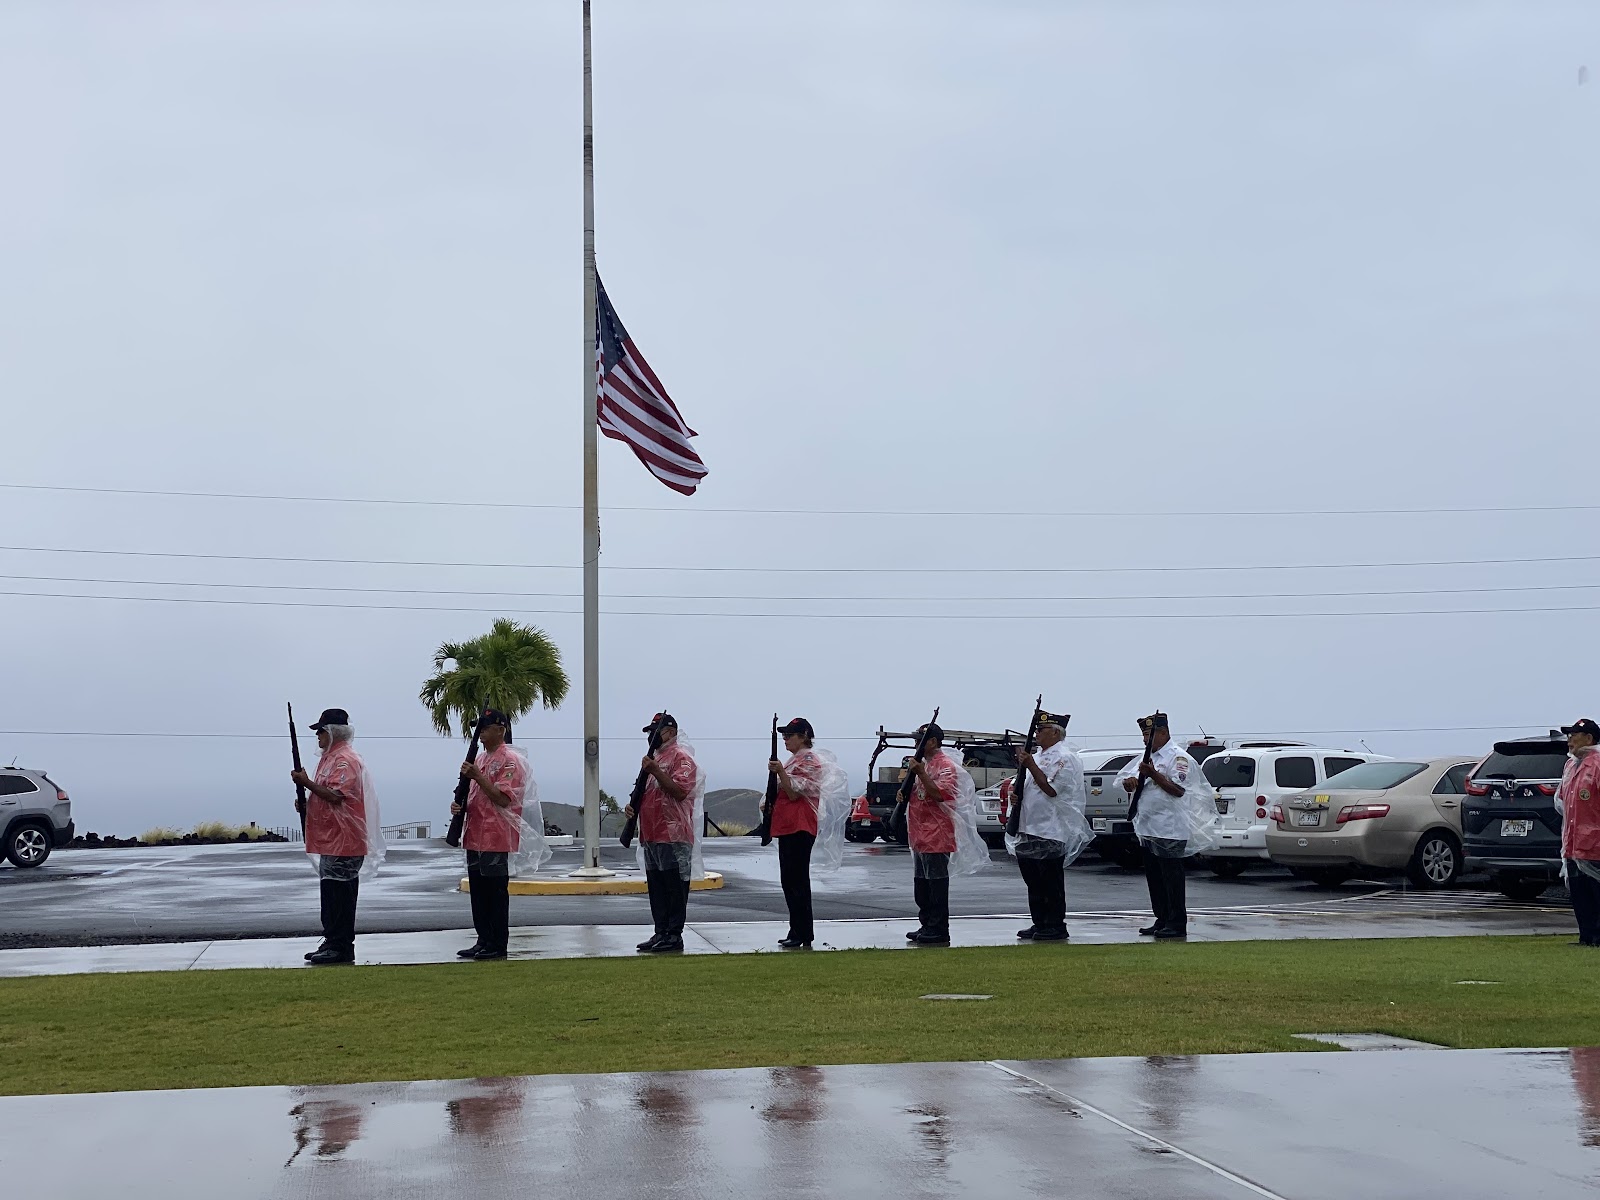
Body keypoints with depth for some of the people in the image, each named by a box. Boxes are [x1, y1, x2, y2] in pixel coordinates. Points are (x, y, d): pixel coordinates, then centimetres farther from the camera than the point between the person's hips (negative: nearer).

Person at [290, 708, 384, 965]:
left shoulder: (346, 760, -14)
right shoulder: (330, 757, 19)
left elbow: (335, 795, -24)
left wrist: (307, 783, -20)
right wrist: (306, 801, 11)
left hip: (343, 840, -11)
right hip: (330, 838, 11)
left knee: (340, 894, -8)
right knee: (331, 893, 13)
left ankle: (341, 947, -6)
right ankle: (332, 943, 18)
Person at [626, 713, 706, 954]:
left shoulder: (681, 758, -8)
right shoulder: (653, 758, 22)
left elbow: (679, 791, -21)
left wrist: (655, 771, -23)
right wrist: (634, 805, 9)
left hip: (673, 836, -10)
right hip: (650, 835, 10)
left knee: (674, 887, -5)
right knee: (656, 886, 11)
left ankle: (674, 936, -3)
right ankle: (661, 933, 16)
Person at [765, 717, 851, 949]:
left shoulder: (809, 761, -11)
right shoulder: (796, 760, 20)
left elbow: (794, 793, -17)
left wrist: (780, 772, -25)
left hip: (799, 828, -11)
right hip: (788, 826, 11)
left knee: (796, 881, -10)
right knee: (790, 881, 11)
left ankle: (803, 935, -9)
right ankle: (797, 932, 16)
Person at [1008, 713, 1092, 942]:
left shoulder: (1065, 758, -9)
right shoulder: (1037, 757, 19)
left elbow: (1051, 789, -19)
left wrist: (1030, 766, -18)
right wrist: (1016, 793, 4)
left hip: (1051, 831, -9)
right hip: (1028, 828, 9)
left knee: (1051, 882, -5)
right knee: (1033, 881, 11)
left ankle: (1056, 925, 1)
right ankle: (1039, 923, 18)